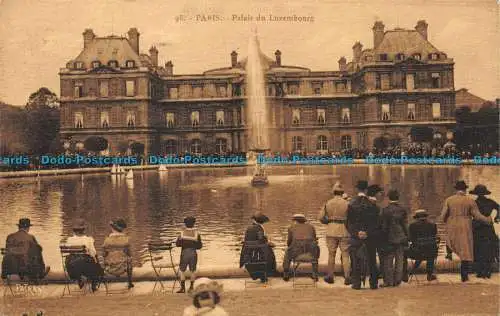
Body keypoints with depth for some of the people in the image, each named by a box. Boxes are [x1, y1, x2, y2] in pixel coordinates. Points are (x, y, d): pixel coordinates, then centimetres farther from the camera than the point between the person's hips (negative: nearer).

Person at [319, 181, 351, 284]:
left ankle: (330, 277, 19)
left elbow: (321, 217, 0)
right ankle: (347, 277, 1)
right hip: (344, 231, -1)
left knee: (331, 254, 12)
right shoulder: (347, 203, -7)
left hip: (331, 231, 2)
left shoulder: (328, 203, -2)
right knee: (345, 255, 4)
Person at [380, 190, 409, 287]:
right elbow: (405, 225, 2)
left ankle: (388, 281, 6)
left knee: (388, 261, 5)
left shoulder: (385, 210, -9)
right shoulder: (403, 210, -1)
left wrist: (383, 239, 2)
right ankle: (397, 280, 11)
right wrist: (406, 238, 10)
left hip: (389, 239, -2)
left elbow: (383, 226, -5)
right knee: (399, 261, 8)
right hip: (400, 238, 2)